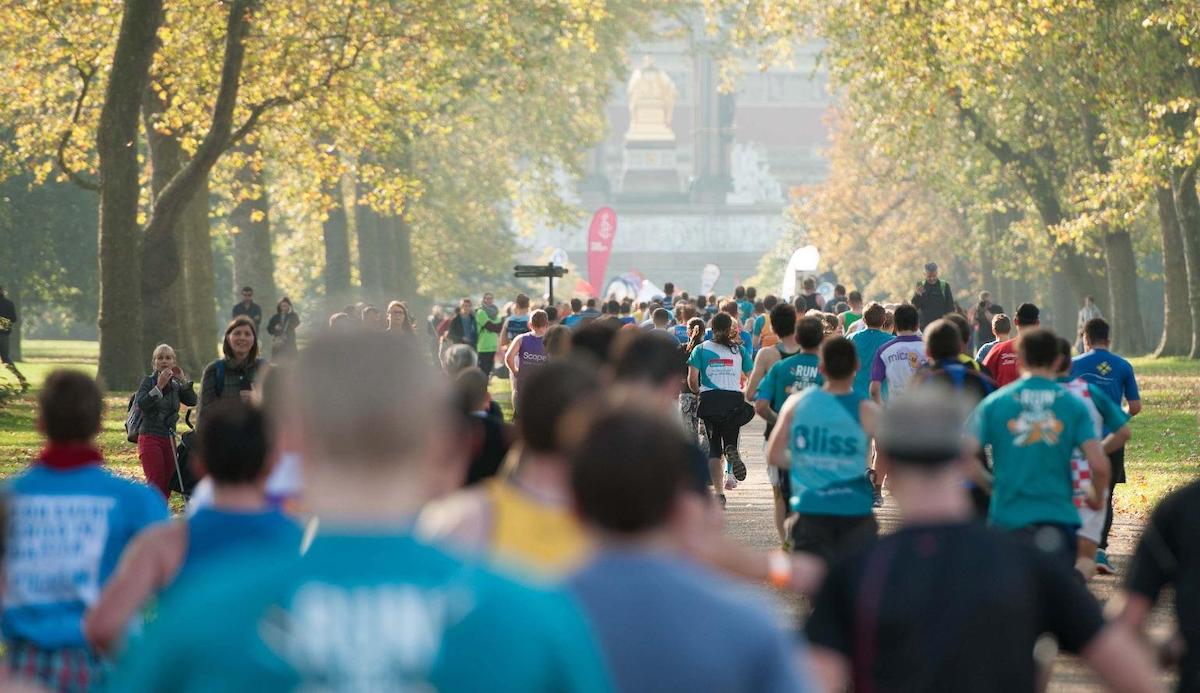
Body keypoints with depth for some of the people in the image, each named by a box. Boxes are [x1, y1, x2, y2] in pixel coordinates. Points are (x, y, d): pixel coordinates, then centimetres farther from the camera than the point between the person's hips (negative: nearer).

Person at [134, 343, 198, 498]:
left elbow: (193, 401, -4)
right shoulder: (149, 381, -4)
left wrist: (183, 380, -12)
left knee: (166, 486, 6)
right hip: (150, 437, -5)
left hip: (169, 439, 5)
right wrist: (159, 386, -25)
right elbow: (141, 404, -20)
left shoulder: (175, 385, 10)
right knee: (155, 482, -13)